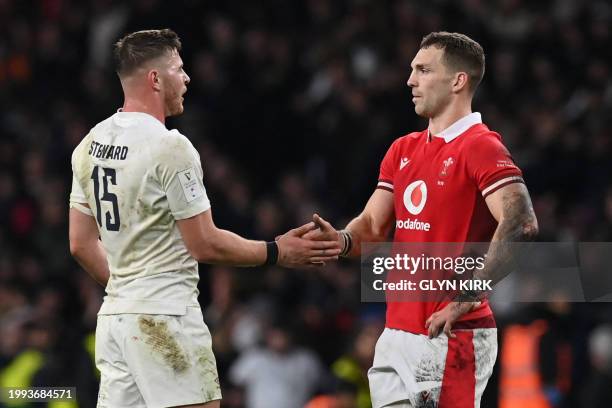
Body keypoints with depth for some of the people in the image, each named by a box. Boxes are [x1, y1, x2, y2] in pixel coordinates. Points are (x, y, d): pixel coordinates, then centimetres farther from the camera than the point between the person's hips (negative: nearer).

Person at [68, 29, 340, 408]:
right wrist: (276, 252, -1)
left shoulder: (90, 144, 10)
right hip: (165, 316, -8)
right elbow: (205, 245, -12)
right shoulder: (170, 146, -14)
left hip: (113, 317, 8)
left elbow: (81, 243, 15)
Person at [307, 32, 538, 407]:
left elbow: (521, 225, -22)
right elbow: (373, 227, 16)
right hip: (396, 333, 8)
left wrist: (467, 297, -23)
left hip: (452, 336, -8)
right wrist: (341, 240, -8)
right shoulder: (403, 151, 17)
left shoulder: (481, 147, -10)